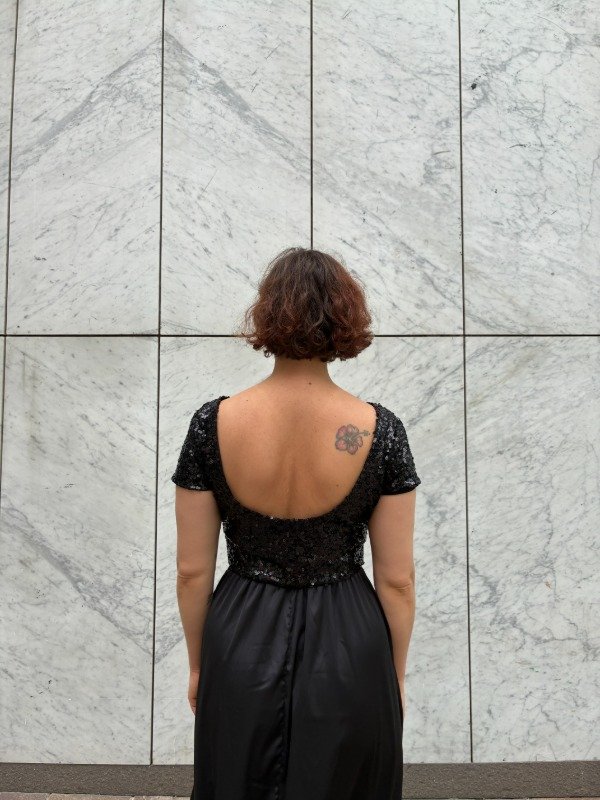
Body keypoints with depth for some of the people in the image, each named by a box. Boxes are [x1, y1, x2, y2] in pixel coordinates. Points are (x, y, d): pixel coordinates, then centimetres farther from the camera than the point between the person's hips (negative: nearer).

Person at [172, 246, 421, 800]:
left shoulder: (213, 424, -15)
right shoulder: (380, 431, -16)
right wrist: (396, 677, 7)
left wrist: (197, 664, 9)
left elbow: (193, 571, -7)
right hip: (349, 651, 0)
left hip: (242, 650, 1)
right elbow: (397, 580, -9)